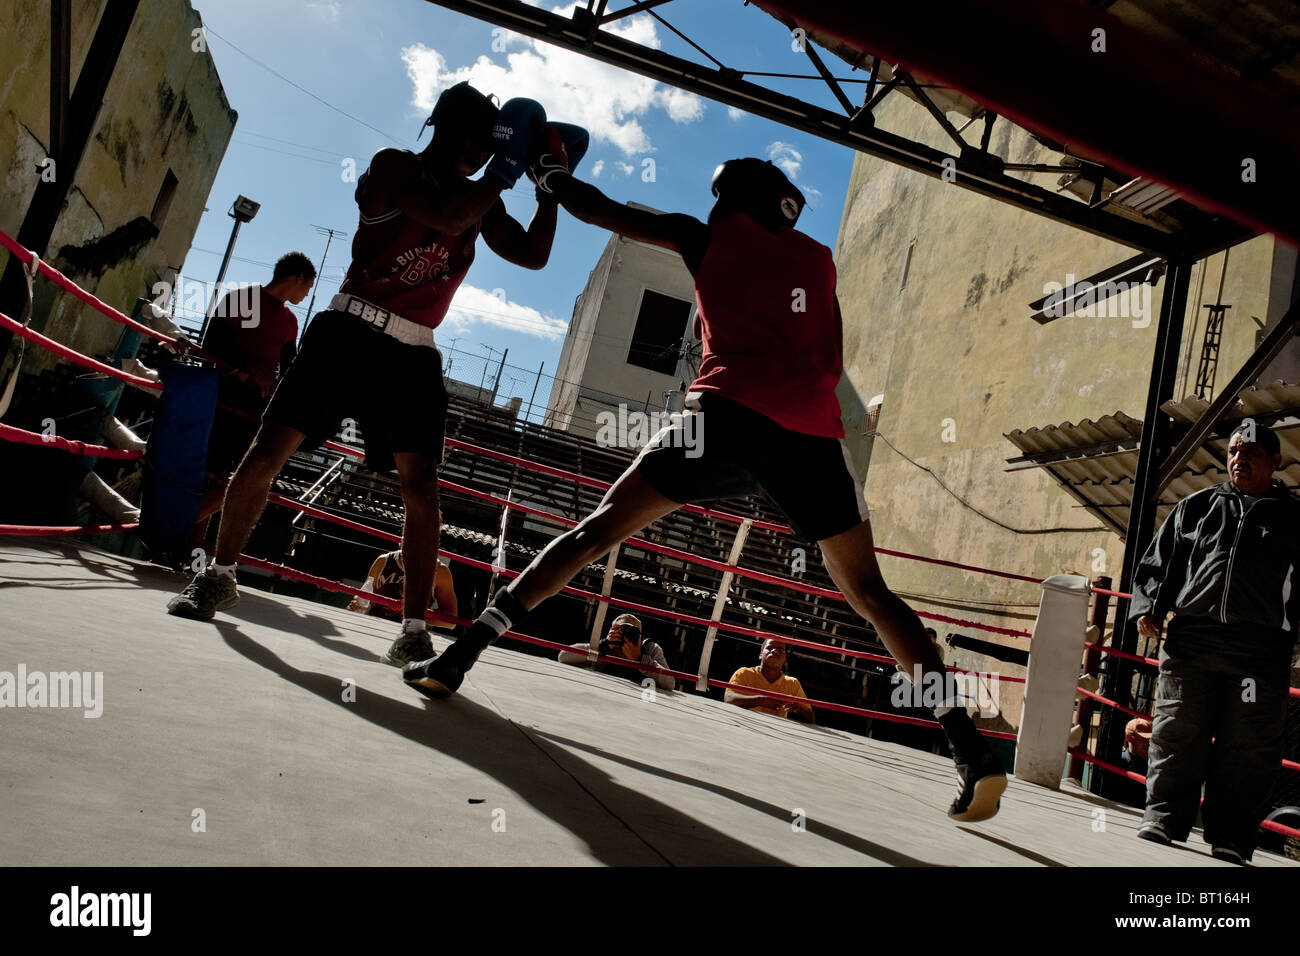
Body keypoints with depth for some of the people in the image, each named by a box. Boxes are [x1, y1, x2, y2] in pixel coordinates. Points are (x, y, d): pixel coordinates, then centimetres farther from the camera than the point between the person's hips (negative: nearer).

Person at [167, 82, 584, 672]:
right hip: (351, 331, -3)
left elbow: (533, 255, 11)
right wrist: (506, 171, -8)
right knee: (269, 449, -6)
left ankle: (414, 626, -5)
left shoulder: (480, 200, 15)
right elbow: (448, 217, -17)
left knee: (420, 485, -9)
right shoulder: (394, 166, -1)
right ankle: (219, 577, 15)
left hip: (413, 354, 4)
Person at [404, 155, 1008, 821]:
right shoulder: (817, 259, 27)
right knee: (870, 595, 11)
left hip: (730, 414, -2)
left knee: (598, 529, 6)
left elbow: (600, 211, 27)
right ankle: (966, 739, 0)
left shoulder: (709, 234, 20)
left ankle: (464, 651, 0)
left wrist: (552, 175, 44)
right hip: (814, 432, 3)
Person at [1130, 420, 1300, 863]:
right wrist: (1148, 606, 4)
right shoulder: (1195, 507, 20)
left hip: (1260, 650, -1)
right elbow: (1156, 562, 19)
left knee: (1246, 755, 0)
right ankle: (1160, 827, 2)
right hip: (1189, 642, 1)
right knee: (1175, 740, -3)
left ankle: (1230, 848, 8)